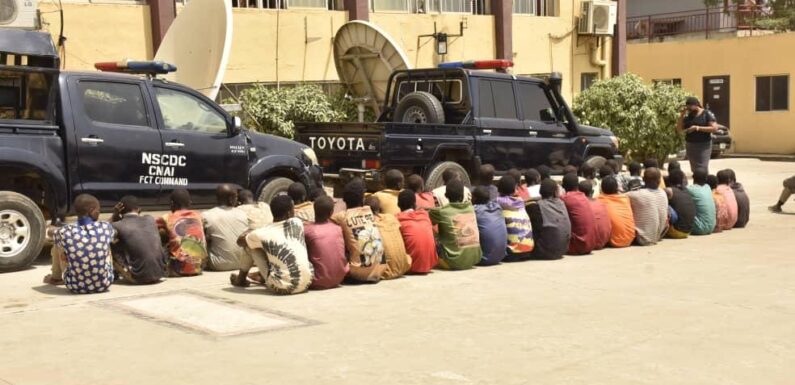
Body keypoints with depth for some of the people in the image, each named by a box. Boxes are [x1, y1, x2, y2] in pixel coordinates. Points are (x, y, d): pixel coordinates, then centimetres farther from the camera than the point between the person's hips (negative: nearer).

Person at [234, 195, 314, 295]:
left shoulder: (262, 234, -6)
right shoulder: (297, 223, 1)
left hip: (283, 287, -4)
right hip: (307, 283, 4)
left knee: (250, 246, 11)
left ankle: (240, 280, 32)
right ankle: (263, 276, 51)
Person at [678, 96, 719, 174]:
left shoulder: (707, 114, -4)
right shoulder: (688, 116, 10)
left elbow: (714, 128, -12)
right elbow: (679, 129, 9)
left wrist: (698, 128, -18)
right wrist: (682, 115, -1)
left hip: (704, 146, -5)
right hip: (690, 145, 5)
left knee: (703, 169, -12)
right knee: (694, 169, 4)